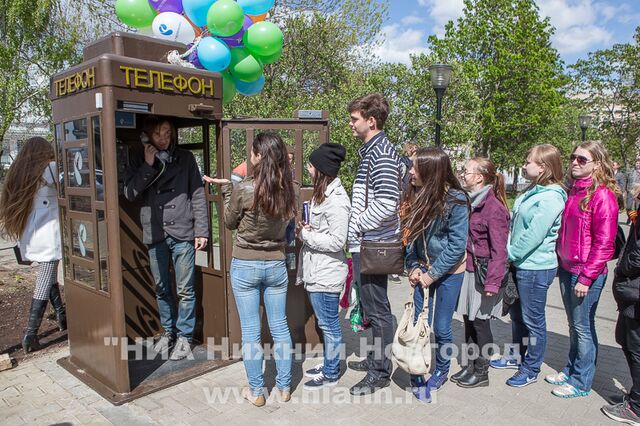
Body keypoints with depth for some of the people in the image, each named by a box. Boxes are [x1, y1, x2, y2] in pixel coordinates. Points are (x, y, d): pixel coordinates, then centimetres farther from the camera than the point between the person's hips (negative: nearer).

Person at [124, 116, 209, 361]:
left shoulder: (185, 159, 4)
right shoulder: (139, 162, 8)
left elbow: (197, 195, 1)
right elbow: (130, 193, -3)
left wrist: (201, 230, -4)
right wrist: (148, 165, -10)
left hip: (182, 233, -2)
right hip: (155, 235, 2)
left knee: (185, 290, 3)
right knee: (162, 289, 14)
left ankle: (184, 336, 18)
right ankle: (168, 331, 31)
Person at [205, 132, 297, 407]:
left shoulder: (243, 189, -16)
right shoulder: (287, 190, -5)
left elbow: (230, 223, -1)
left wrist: (227, 188, 7)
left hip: (245, 266, -3)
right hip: (276, 264, 4)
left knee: (250, 330, 8)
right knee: (280, 327, 13)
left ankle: (256, 391, 19)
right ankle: (284, 387, 23)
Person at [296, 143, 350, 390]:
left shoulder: (336, 200, -21)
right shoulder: (323, 193, 9)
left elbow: (337, 241, -23)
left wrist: (305, 235, -16)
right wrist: (306, 228, 1)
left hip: (326, 274, -10)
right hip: (316, 271, 10)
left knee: (329, 324, 6)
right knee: (326, 323, 21)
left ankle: (330, 374, 22)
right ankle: (329, 363, 37)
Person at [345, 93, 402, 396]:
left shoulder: (381, 154, -17)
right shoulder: (372, 150, 15)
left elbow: (386, 205, -25)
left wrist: (355, 226, -15)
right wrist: (355, 229, 14)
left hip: (373, 245, -10)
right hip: (366, 244, 10)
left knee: (378, 309, 2)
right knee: (372, 306, 20)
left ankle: (380, 372, 16)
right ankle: (376, 357, 35)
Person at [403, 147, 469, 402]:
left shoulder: (455, 200, -18)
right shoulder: (416, 195, -3)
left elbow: (457, 245, -17)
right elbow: (409, 235, 5)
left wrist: (432, 274, -15)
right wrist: (412, 268, -5)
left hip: (448, 272, -4)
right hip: (423, 269, 4)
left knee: (441, 328, 5)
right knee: (416, 323, 4)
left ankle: (441, 373, 31)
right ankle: (417, 376, 21)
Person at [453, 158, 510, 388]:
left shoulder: (494, 207, -16)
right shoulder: (470, 202, 9)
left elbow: (499, 250, -18)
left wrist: (492, 282, -20)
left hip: (483, 272, -8)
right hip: (468, 270, 8)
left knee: (480, 322, 3)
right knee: (469, 321, 15)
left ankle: (481, 372, 19)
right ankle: (470, 366, 29)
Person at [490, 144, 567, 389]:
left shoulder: (551, 197, -19)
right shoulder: (531, 192, 10)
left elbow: (534, 235, -23)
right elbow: (515, 226, 13)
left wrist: (510, 254, -14)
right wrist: (508, 252, 3)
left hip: (536, 268, -9)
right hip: (520, 264, 9)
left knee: (533, 320, 6)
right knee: (517, 314, 21)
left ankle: (531, 370, 21)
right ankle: (517, 356, 39)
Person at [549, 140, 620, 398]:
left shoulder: (603, 195, -15)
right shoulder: (573, 191, 10)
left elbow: (604, 243, -18)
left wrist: (586, 277, -18)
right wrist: (561, 264, 13)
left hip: (587, 273, -7)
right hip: (567, 269, 7)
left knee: (583, 327, 3)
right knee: (574, 325, 18)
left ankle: (581, 382, 18)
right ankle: (571, 370, 32)